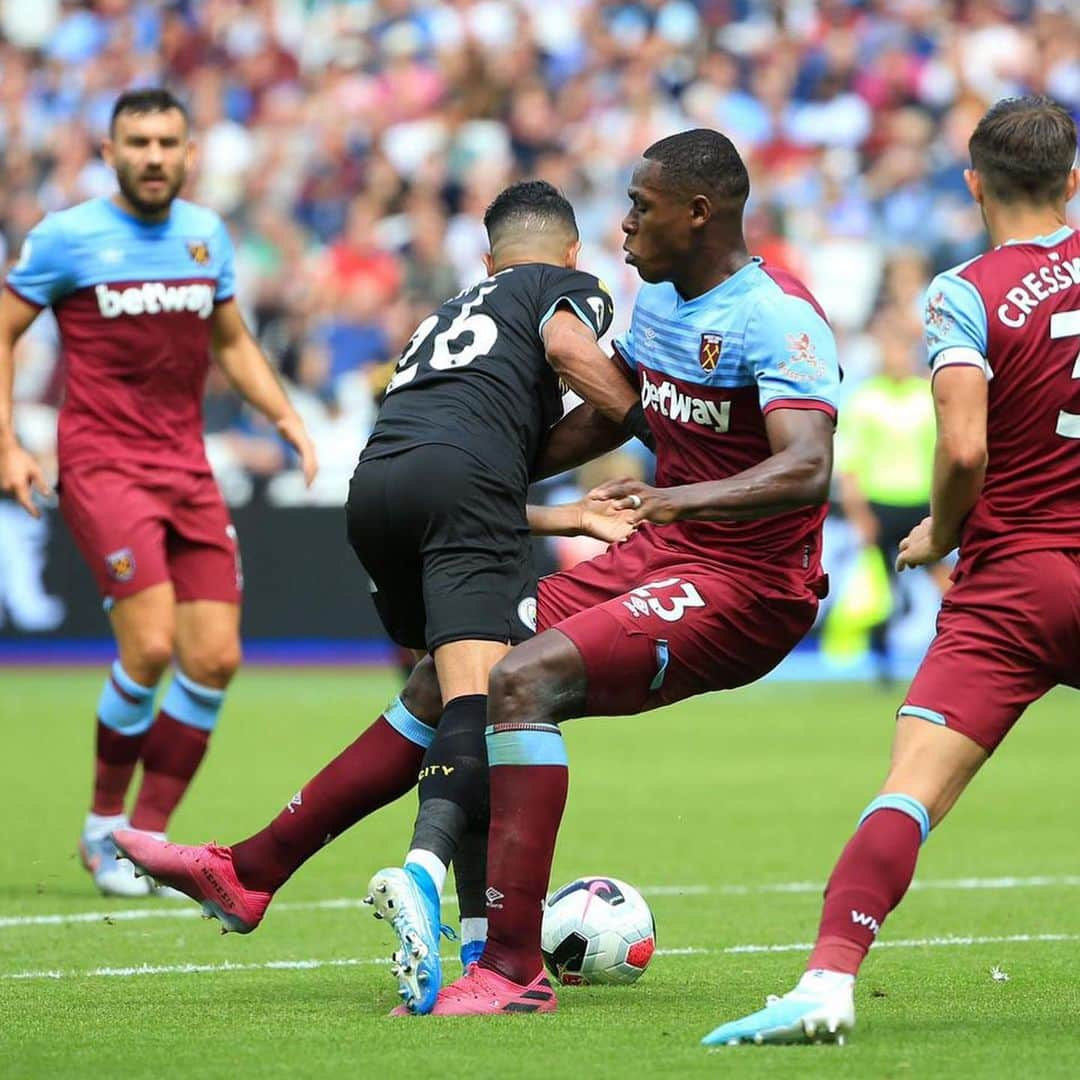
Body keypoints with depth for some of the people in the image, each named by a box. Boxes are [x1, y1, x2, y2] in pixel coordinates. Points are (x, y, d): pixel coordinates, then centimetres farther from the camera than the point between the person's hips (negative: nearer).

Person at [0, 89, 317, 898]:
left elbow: (232, 342, 23)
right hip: (103, 465, -5)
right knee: (150, 646, -19)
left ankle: (148, 838, 10)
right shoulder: (66, 237, -4)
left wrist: (283, 412, 8)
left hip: (187, 468, 5)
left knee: (215, 658, -3)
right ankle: (104, 825, 1)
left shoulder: (207, 234, 10)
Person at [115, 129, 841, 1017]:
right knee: (450, 678, 4)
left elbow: (808, 470, -33)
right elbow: (610, 414, 28)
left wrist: (679, 498, -47)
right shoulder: (664, 300, 10)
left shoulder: (777, 319, -19)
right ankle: (250, 873, 11)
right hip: (659, 558, 9)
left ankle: (513, 967, -30)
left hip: (744, 588, -9)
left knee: (524, 679, -28)